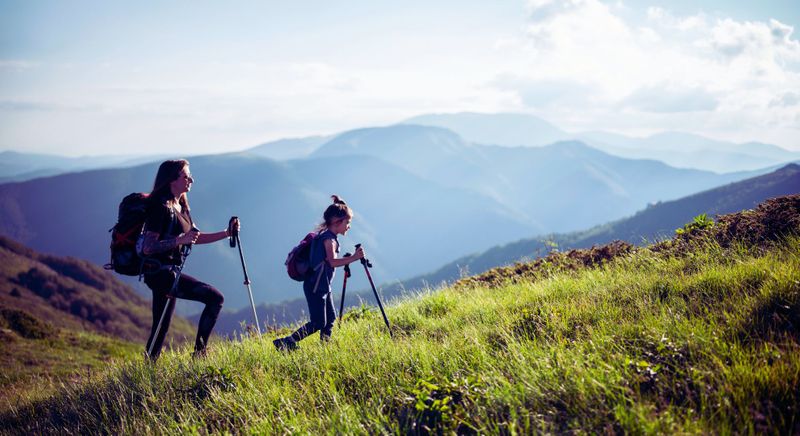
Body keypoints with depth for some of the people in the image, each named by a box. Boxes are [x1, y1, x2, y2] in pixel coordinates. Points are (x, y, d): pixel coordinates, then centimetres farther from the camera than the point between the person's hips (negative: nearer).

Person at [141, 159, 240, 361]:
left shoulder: (181, 206, 15)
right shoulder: (161, 207, -14)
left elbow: (196, 238, 22)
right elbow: (148, 248, -19)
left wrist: (226, 233, 12)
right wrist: (180, 240, -28)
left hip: (169, 272, 10)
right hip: (160, 273, -10)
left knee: (161, 329, 13)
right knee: (215, 297, -16)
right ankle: (199, 352, -11)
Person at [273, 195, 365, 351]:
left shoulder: (327, 236, 13)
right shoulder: (329, 238, -17)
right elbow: (332, 262, -30)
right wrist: (353, 258, -36)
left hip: (323, 286, 10)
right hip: (315, 286, -10)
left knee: (330, 318, 12)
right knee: (318, 323, -9)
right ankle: (285, 343, -10)